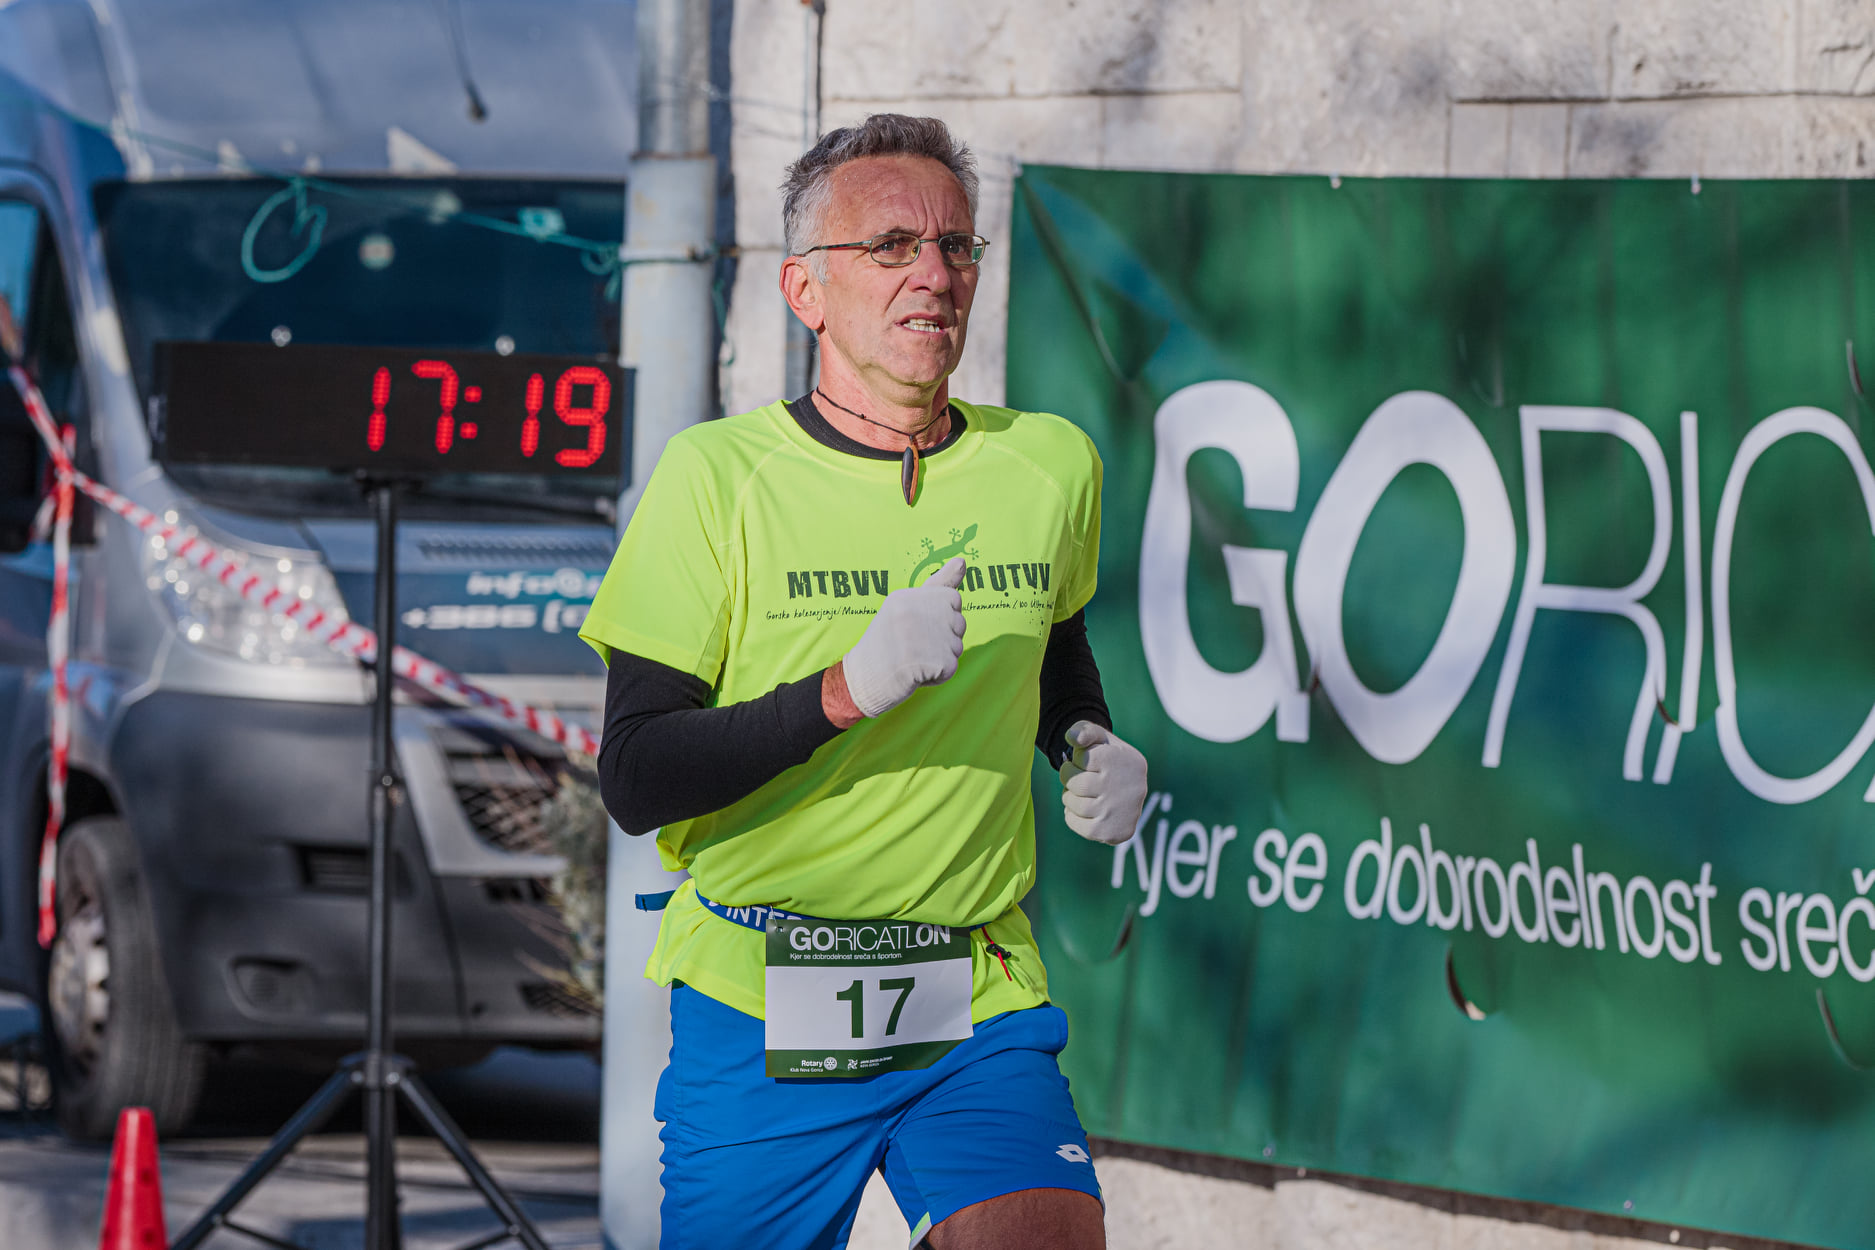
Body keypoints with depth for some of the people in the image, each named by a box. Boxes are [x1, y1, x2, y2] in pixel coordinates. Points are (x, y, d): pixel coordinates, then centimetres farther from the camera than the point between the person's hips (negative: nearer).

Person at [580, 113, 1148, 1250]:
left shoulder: (1050, 466, 6)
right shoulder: (717, 478, -6)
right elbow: (635, 782, -11)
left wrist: (1093, 748, 8)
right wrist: (848, 688, -23)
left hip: (983, 1006, 2)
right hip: (755, 1015, -2)